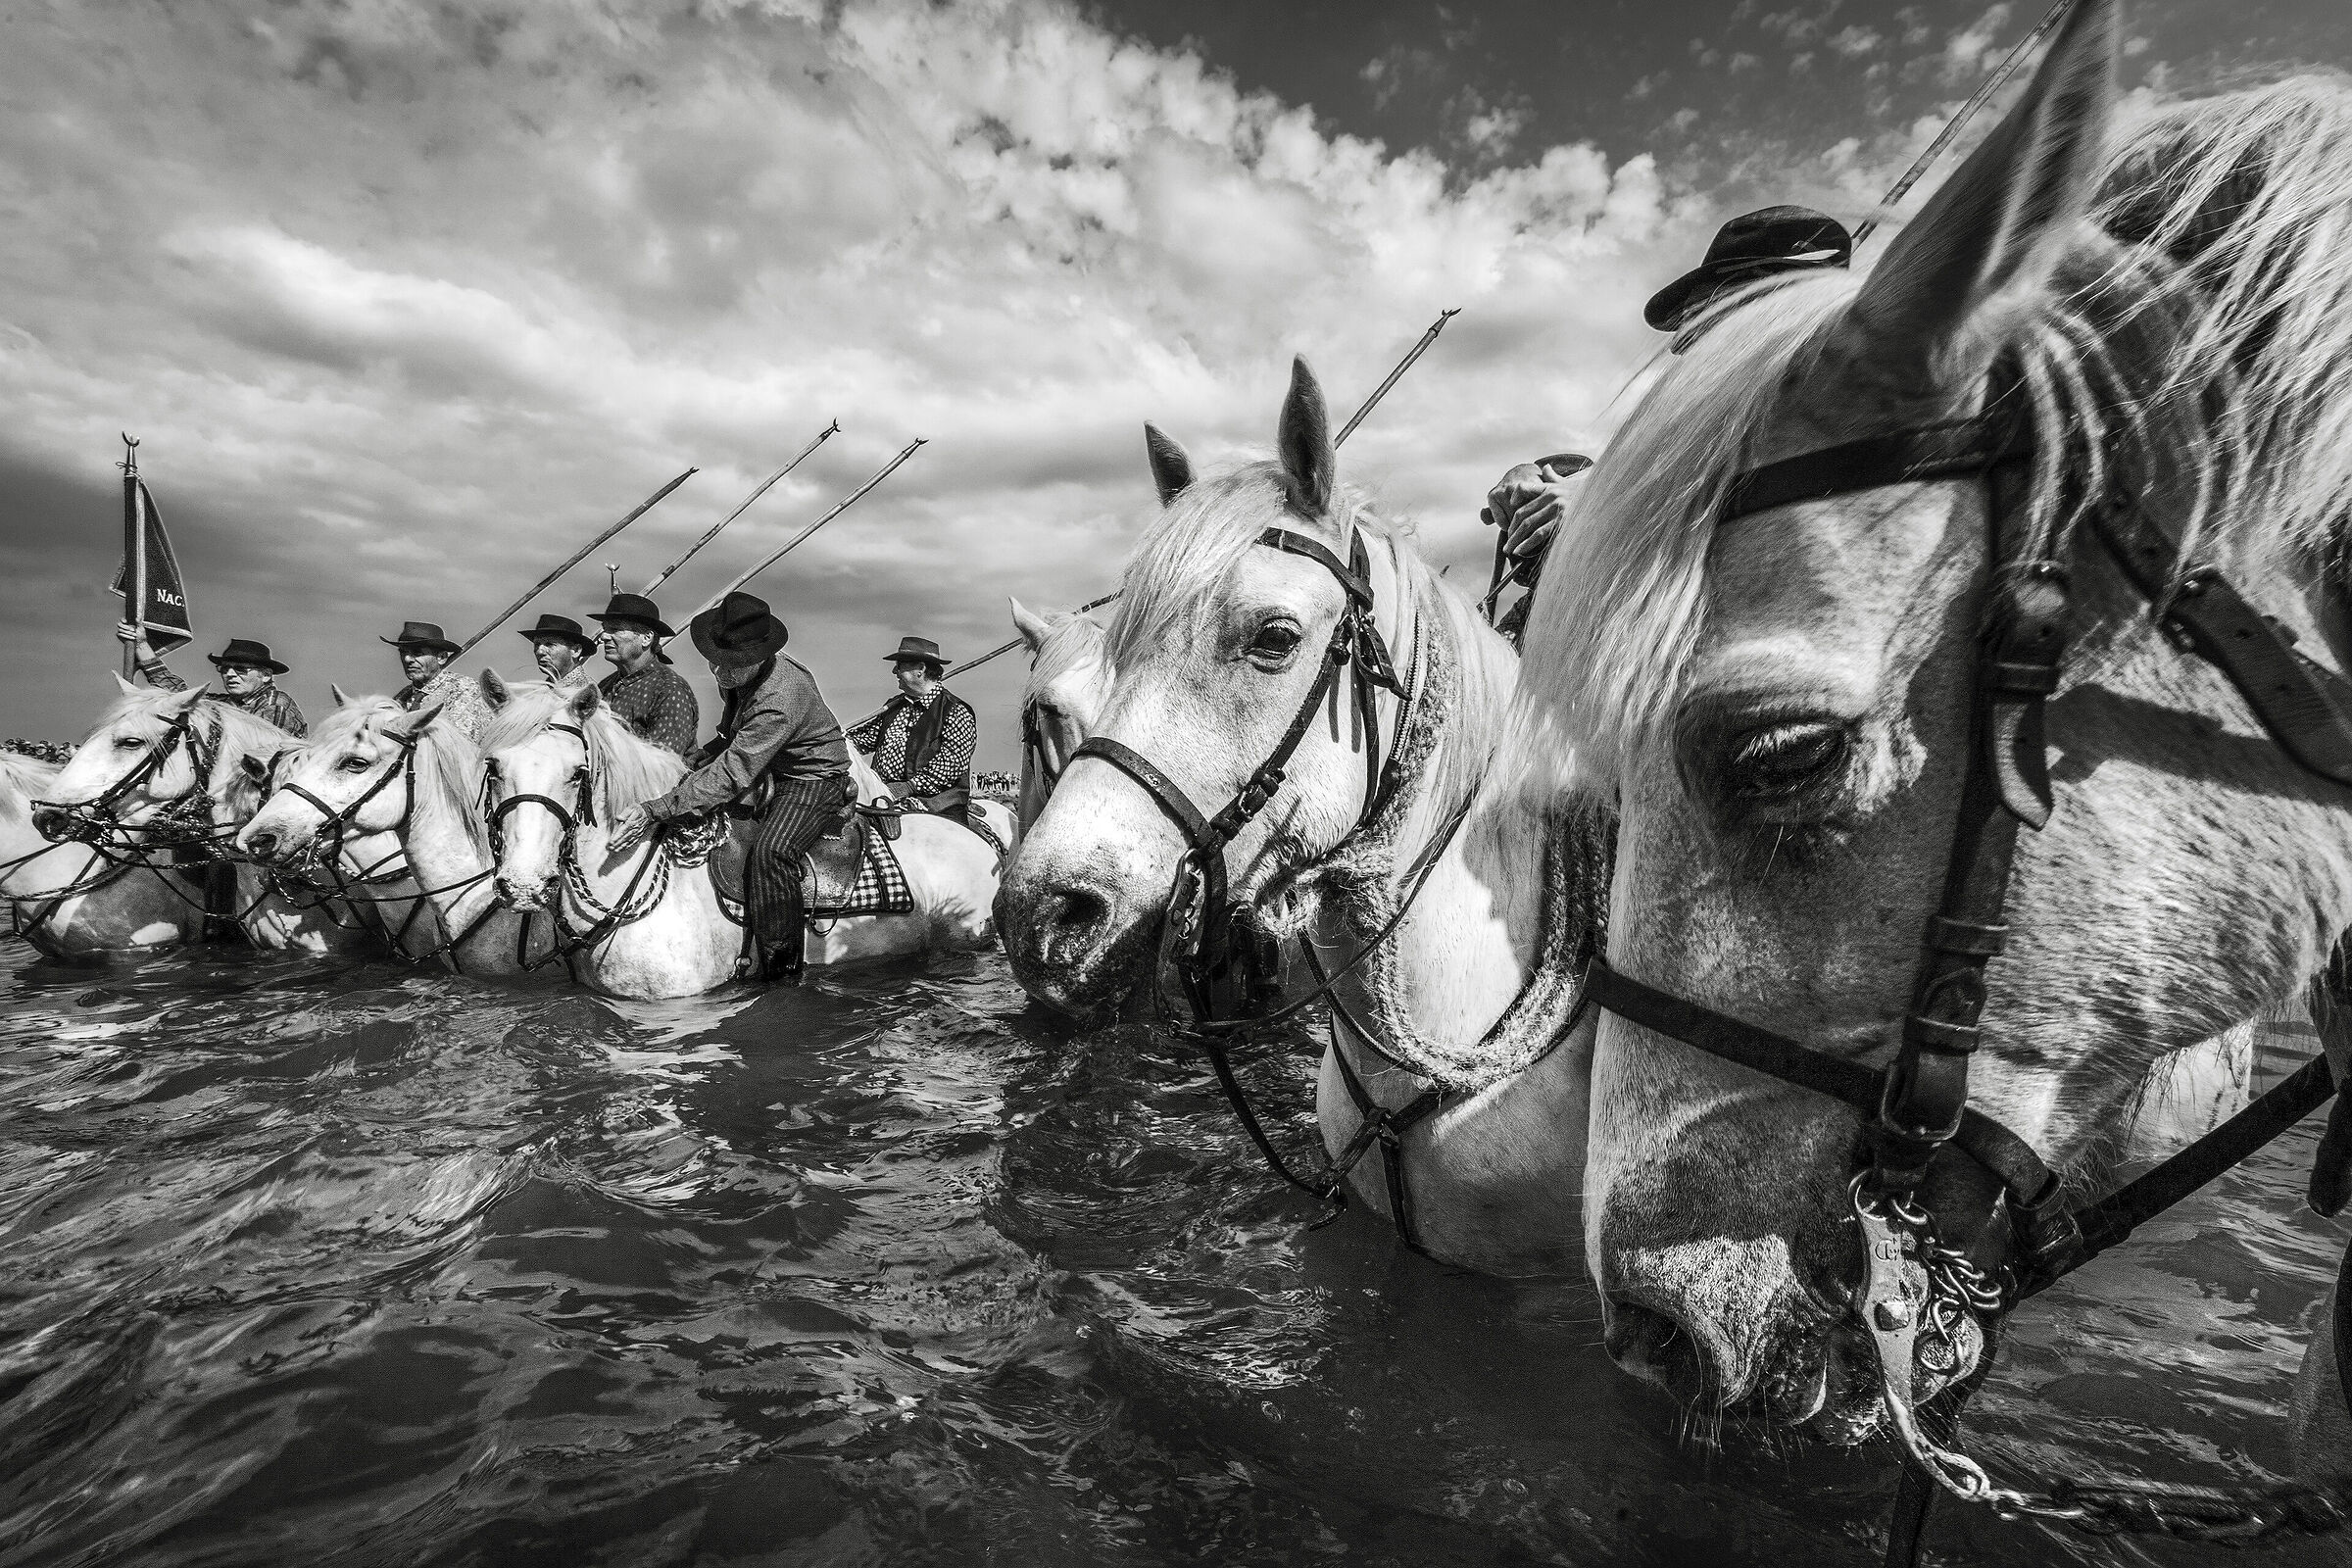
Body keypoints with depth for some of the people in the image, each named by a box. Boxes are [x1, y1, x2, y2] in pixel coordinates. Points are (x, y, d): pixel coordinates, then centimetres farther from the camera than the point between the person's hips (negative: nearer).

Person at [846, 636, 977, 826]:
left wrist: (910, 786, -20)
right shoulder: (894, 706, 19)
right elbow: (865, 738, 21)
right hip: (883, 794, 6)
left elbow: (951, 763, -13)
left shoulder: (957, 713, -3)